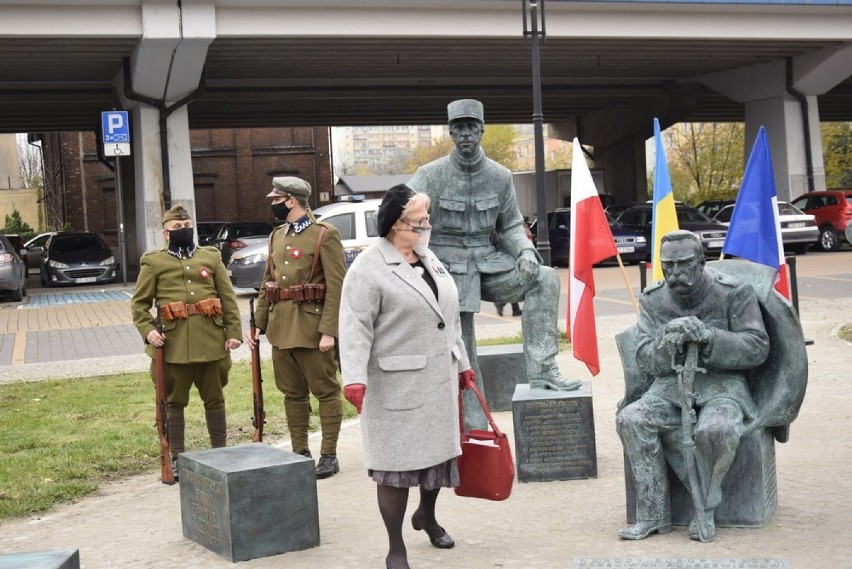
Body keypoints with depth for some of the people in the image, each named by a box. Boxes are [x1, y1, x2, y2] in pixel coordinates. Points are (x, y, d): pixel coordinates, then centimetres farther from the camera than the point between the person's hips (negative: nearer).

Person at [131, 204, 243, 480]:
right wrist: (148, 330, -11)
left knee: (214, 399, 10)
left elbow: (228, 298, 10)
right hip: (173, 344, -2)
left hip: (211, 341, 2)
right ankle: (177, 458, 17)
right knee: (174, 402, 6)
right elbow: (139, 303, 5)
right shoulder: (153, 262, 5)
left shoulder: (211, 257, 12)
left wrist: (234, 332, 1)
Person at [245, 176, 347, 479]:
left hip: (312, 327, -7)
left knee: (325, 391, 2)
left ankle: (329, 455, 9)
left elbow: (337, 286, -14)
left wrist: (329, 330, -20)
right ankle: (300, 452, 22)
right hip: (281, 328, 7)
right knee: (292, 394, 12)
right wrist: (258, 324, 12)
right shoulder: (277, 235, 14)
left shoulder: (325, 234, -9)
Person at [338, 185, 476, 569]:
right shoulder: (368, 269, -11)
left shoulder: (430, 260, 14)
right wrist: (354, 379, -28)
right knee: (396, 463, -1)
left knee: (439, 451, 17)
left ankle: (427, 515, 43)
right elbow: (355, 327, -19)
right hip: (397, 386, -7)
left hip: (440, 381, 7)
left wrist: (462, 365, 21)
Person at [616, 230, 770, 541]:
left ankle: (704, 512, -13)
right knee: (630, 419, -25)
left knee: (717, 430, -37)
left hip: (722, 384, -3)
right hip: (671, 385, 4)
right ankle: (653, 515, -17)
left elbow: (757, 348, -7)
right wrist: (667, 344, -20)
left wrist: (708, 336, -23)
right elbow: (645, 358, 4)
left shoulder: (735, 292, -3)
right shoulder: (652, 299, 7)